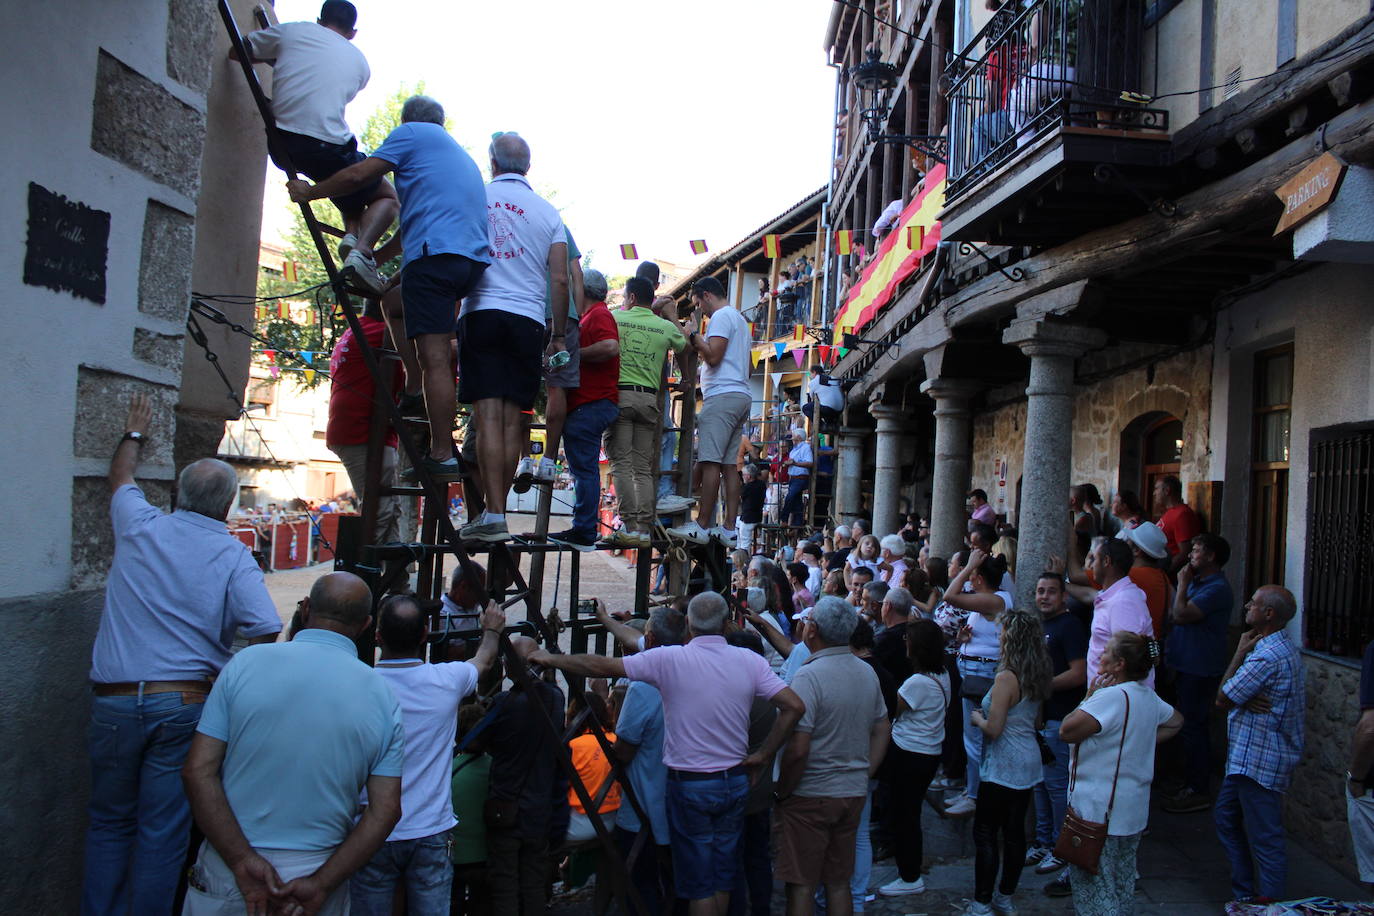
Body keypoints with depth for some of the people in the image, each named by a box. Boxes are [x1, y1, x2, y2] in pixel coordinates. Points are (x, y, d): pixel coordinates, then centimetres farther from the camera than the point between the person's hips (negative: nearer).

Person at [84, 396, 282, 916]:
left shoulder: (139, 527, 1)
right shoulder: (234, 557, -6)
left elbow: (121, 477, 23)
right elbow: (266, 633, -14)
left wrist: (134, 433, 41)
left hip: (115, 699, 2)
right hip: (185, 704, -2)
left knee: (109, 822, 18)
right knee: (162, 832, 7)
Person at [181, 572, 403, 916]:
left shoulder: (247, 662, -5)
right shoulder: (384, 698, -3)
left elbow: (198, 771, -10)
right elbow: (386, 811, -7)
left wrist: (243, 862, -13)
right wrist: (320, 885, -9)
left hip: (226, 875, 0)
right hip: (319, 872, 1)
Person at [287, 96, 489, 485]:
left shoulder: (411, 133, 9)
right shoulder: (459, 153, 34)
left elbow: (358, 175, -1)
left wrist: (310, 192, 15)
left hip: (435, 253, -9)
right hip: (474, 259, 9)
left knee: (434, 356, -11)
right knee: (394, 303, 28)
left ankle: (442, 455, -14)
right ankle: (415, 387, 16)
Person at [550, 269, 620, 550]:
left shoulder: (598, 314, -6)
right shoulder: (590, 316, 25)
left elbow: (611, 347, -24)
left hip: (590, 406, -11)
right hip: (587, 405, 11)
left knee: (584, 468, -11)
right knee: (584, 468, 10)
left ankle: (583, 532, -11)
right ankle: (582, 530, 14)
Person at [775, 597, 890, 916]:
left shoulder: (809, 676, -19)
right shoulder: (867, 673, 4)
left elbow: (798, 749, -22)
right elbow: (882, 732, 12)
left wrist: (783, 792, -9)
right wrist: (863, 776, 15)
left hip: (811, 795, -7)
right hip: (854, 794, 7)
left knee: (800, 887, 5)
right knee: (839, 883, 17)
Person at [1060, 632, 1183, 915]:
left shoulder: (1112, 696, -24)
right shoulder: (1149, 696, 4)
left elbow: (1066, 731, -26)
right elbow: (1175, 721, 25)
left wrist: (1089, 696, -14)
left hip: (1099, 811, -9)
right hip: (1133, 810, 9)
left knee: (1094, 889, 2)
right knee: (1122, 885, 21)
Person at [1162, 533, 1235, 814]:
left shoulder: (1217, 588, -20)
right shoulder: (1199, 582, 14)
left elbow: (1182, 615, -26)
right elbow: (1175, 614, 22)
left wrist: (1182, 583, -16)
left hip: (1200, 671, -11)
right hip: (1187, 667, 11)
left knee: (1193, 728, -4)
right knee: (1194, 727, 17)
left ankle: (1198, 792, 4)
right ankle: (1195, 785, 28)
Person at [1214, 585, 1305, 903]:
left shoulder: (1268, 656, -24)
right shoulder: (1280, 647, 10)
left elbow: (1223, 699, -16)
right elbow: (1240, 691, 10)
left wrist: (1240, 652, -11)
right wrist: (1247, 700, -13)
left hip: (1260, 760, -11)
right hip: (1247, 756, 11)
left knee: (1265, 838, 0)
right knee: (1227, 819, 20)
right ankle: (1244, 894, 30)